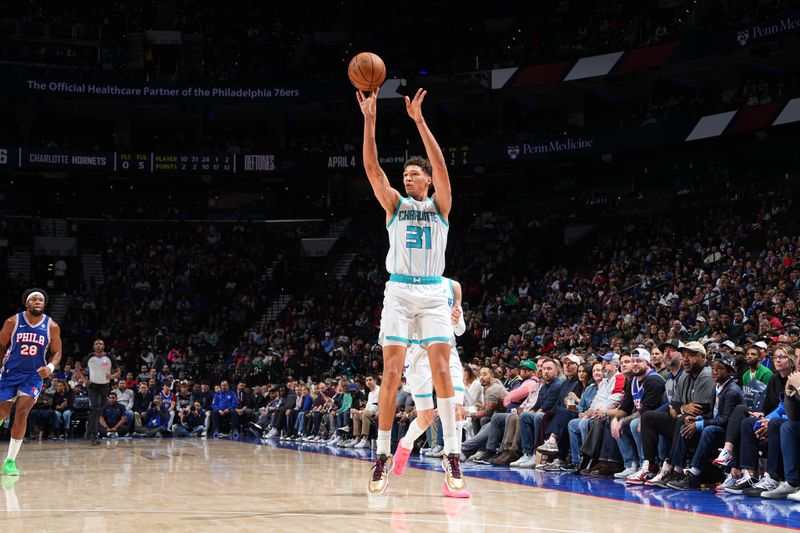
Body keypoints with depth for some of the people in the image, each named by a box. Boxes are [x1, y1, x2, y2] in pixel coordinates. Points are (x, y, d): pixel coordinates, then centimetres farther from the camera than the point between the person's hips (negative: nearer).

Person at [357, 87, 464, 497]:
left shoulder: (439, 205, 9)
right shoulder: (395, 204, 12)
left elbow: (440, 166, -6)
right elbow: (373, 168, -1)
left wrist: (419, 120, -14)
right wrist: (370, 120, -11)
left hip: (433, 293, -1)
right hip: (398, 292, 1)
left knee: (441, 370, -8)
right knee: (391, 373, -6)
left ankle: (452, 457, -7)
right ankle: (382, 458, -2)